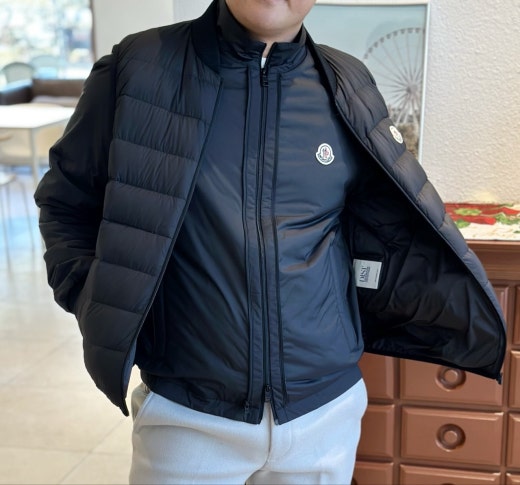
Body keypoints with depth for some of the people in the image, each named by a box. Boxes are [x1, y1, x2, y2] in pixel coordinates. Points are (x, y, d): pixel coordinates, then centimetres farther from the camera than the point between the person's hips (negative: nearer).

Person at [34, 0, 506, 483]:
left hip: (326, 411, 2)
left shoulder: (348, 91, -1)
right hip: (186, 414, -2)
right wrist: (99, 306, -9)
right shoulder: (138, 68, -6)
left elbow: (390, 248, 2)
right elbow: (67, 201, 3)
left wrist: (480, 315, -8)